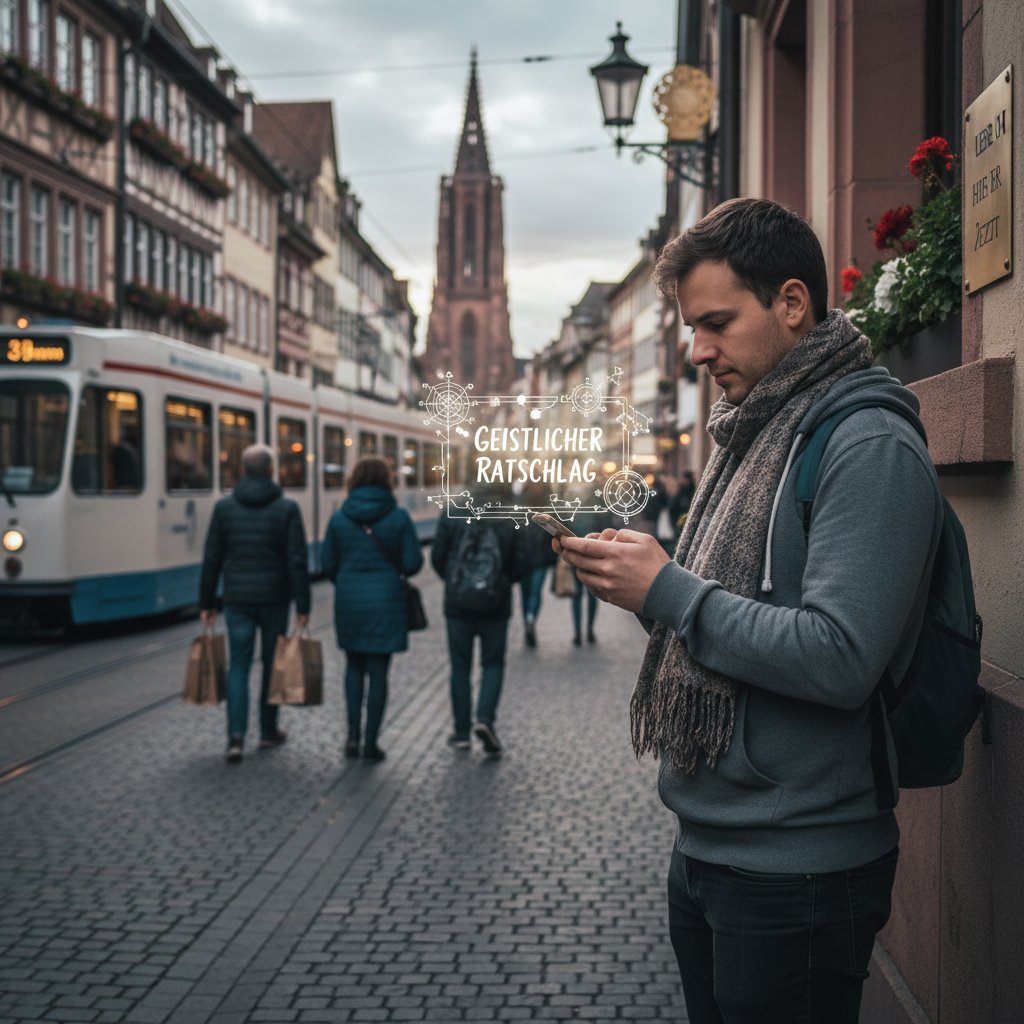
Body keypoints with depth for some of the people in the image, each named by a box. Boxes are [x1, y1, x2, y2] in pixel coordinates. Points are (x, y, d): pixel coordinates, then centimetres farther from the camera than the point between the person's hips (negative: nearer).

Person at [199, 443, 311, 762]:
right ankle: (268, 731, 23)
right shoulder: (287, 508, -7)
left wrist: (206, 603, 7)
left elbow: (212, 559, 0)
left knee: (238, 666, 5)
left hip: (238, 599, 1)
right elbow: (298, 561, -11)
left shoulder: (224, 507, -1)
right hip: (275, 599, -1)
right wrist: (302, 605, -6)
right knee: (273, 664, 14)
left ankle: (236, 736, -8)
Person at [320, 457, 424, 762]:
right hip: (386, 601, -2)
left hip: (349, 600, 2)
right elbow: (413, 563, -8)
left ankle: (353, 734, 11)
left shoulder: (339, 517, -1)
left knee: (354, 666, 18)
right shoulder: (398, 516, -7)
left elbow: (327, 563, 2)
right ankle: (371, 742, 7)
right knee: (378, 671, 5)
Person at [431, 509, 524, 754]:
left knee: (460, 666, 10)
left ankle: (462, 732, 13)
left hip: (457, 605, 0)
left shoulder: (451, 515, -7)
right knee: (493, 664, 13)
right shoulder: (508, 522, -6)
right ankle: (485, 718, -7)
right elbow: (518, 568, -3)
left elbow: (437, 556, -5)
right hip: (496, 608, 0)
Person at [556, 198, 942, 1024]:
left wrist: (668, 590, -19)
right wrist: (641, 579, -3)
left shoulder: (869, 445, -16)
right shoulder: (752, 436, 13)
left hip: (797, 868, -8)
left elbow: (838, 661, -25)